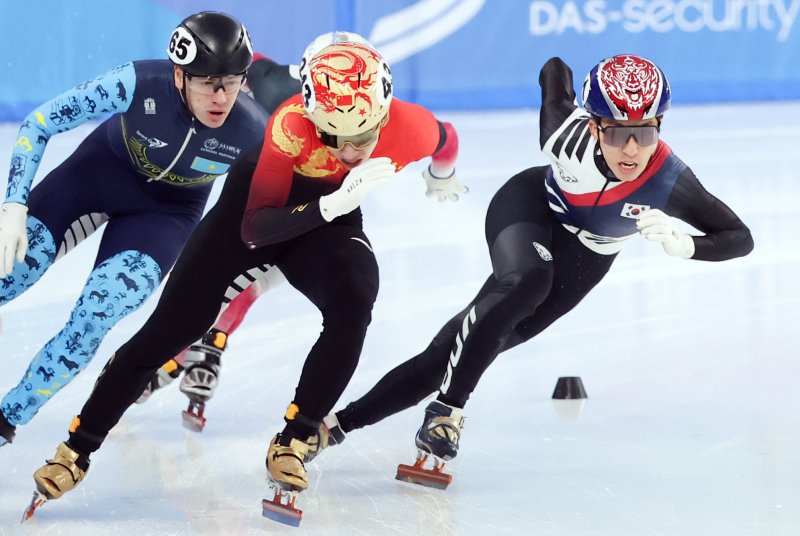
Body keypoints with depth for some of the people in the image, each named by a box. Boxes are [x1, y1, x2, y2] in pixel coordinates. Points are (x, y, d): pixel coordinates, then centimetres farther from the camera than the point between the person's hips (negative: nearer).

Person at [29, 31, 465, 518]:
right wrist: (335, 203, -49)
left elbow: (446, 141, -1)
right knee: (169, 329, -3)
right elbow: (253, 230, -36)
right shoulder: (291, 127, -38)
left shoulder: (411, 127, -28)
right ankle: (77, 450, 9)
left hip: (330, 221, 2)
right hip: (255, 205, -2)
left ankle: (294, 443, -13)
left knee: (353, 307, -28)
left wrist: (443, 176, 22)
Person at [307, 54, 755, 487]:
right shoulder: (570, 131, -33)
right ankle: (447, 411, -27)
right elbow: (555, 70, -12)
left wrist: (683, 245, -47)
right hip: (531, 205, -1)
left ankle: (340, 423, 2)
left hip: (583, 259, 1)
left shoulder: (669, 181, -35)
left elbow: (740, 238, -29)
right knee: (525, 283, -36)